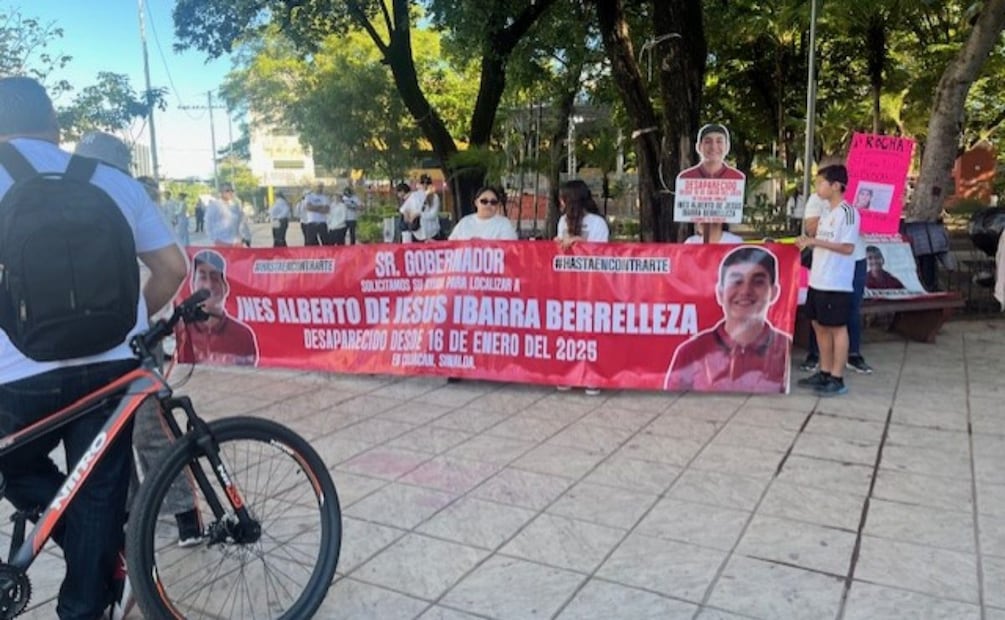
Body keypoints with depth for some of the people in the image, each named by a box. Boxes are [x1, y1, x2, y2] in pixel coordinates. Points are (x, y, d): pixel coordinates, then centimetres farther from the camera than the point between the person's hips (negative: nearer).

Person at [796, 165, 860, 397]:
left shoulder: (847, 212, -13)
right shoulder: (826, 211, 14)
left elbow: (848, 247, -19)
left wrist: (816, 241, -22)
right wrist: (808, 242, 3)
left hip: (837, 283, -9)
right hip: (818, 280, 9)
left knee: (837, 328, -1)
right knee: (819, 325, 14)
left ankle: (837, 379, 7)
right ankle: (824, 373, 25)